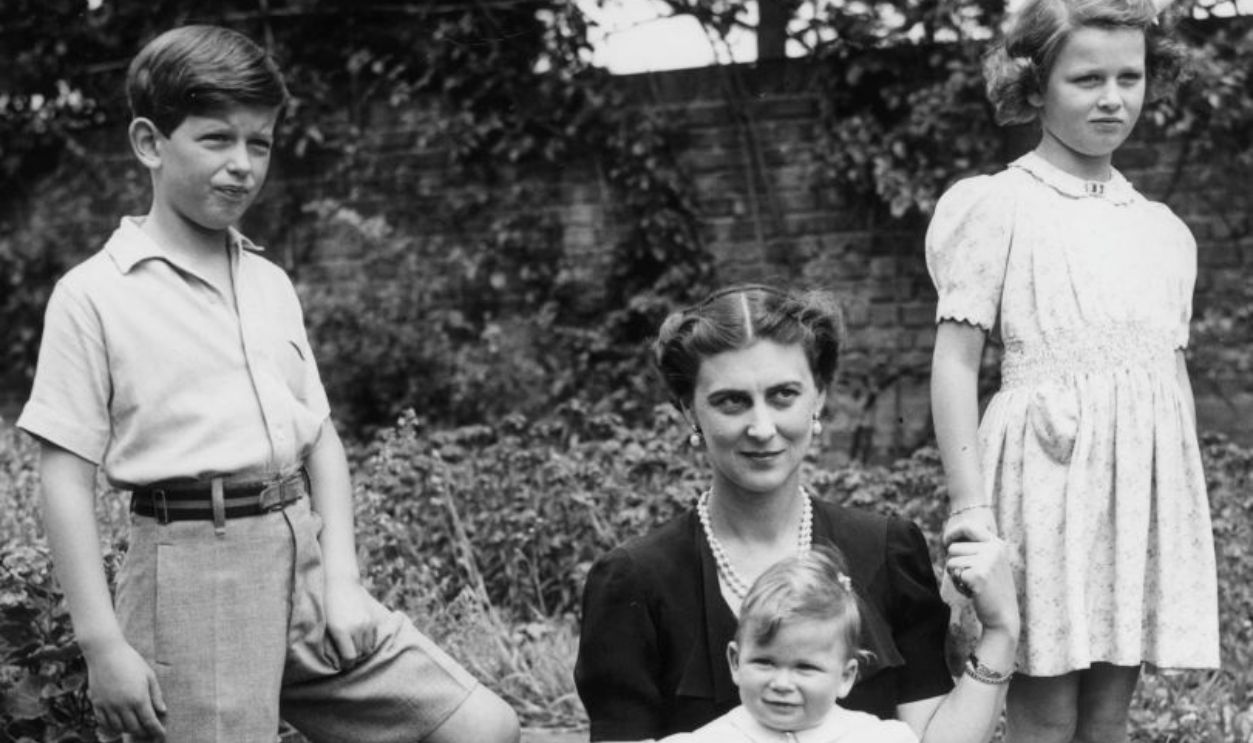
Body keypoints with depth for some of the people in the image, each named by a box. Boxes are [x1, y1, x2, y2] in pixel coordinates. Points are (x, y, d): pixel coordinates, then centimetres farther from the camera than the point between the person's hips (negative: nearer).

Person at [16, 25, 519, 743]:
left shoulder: (271, 284, 13)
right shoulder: (94, 296, -4)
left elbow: (322, 440, 14)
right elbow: (67, 478, -6)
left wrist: (342, 579, 2)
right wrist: (103, 645, -10)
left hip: (304, 555, 5)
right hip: (194, 571, -5)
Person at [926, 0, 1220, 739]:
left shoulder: (1166, 232, 13)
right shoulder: (998, 206, -3)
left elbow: (1176, 377, 17)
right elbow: (955, 360, -6)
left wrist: (1190, 506, 15)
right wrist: (970, 505, -13)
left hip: (1148, 483, 5)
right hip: (1048, 476, -5)